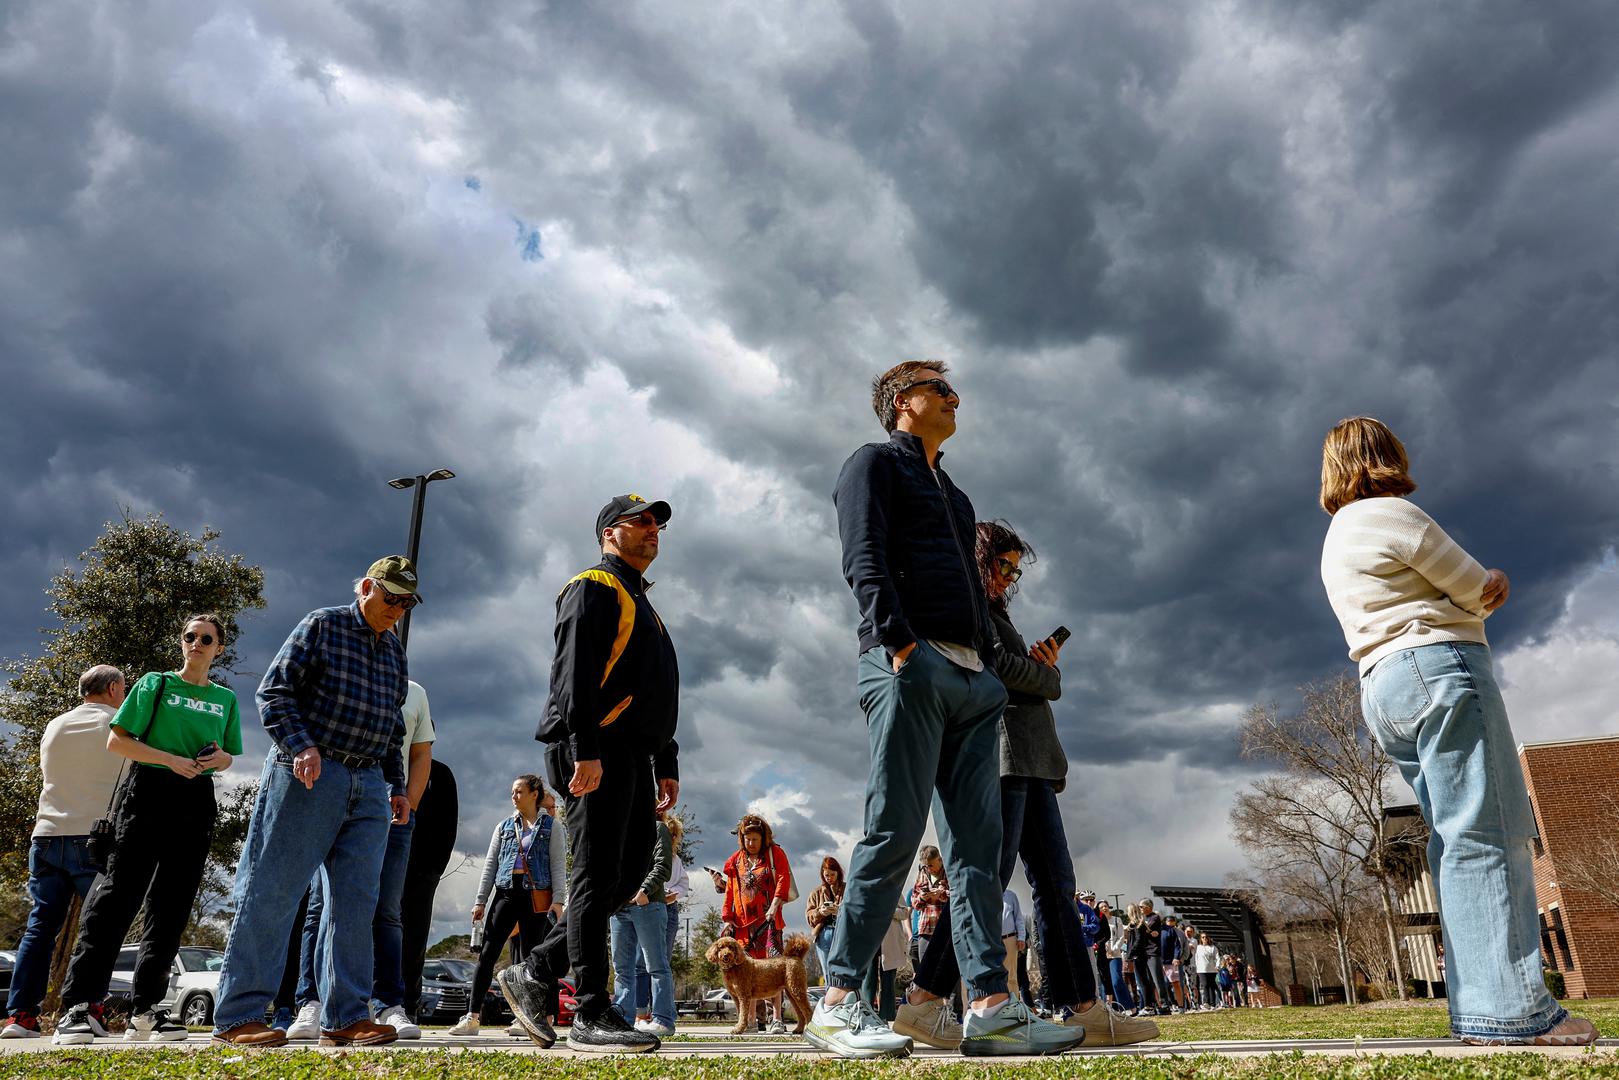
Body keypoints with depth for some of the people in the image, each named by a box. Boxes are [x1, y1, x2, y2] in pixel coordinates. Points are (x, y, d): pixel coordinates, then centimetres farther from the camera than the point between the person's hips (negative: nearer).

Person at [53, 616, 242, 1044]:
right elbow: (116, 740, -1)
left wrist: (220, 758, -4)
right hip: (147, 791, -4)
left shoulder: (226, 699, 15)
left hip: (195, 804, 4)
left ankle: (145, 1010, 9)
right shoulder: (155, 684, 5)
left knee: (171, 908, 3)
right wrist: (172, 759, -14)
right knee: (117, 896, -10)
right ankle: (77, 1006, -7)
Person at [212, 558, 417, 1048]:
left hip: (369, 788, 6)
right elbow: (274, 690, -6)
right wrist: (301, 746, -18)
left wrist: (397, 786, 17)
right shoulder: (322, 625, 1)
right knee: (272, 894, -2)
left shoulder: (395, 652, 19)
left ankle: (345, 1017, 5)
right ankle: (237, 1016, 5)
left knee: (356, 901, 2)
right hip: (309, 777, -6)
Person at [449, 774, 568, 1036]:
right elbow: (490, 864, 14)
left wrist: (558, 900, -11)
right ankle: (472, 1017, 0)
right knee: (487, 953, -2)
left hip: (536, 897, -4)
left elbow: (559, 865, -1)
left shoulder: (552, 826, 5)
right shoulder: (504, 826, 16)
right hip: (505, 893, 4)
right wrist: (480, 901, 7)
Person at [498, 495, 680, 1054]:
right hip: (595, 751, -10)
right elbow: (574, 671, -14)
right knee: (597, 877, -8)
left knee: (629, 875, 8)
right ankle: (592, 1015, -3)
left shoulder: (643, 607, 29)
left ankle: (535, 973, 17)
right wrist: (586, 750, -24)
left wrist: (667, 766, 20)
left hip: (634, 756, 10)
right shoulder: (594, 587, 0)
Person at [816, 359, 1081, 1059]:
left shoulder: (951, 493, 33)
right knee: (895, 829, -12)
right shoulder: (875, 463, 9)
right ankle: (838, 1002, -6)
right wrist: (898, 641, -20)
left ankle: (991, 1007, 1)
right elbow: (864, 558, -7)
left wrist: (992, 663, 16)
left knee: (978, 839, 1)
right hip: (910, 662, -8)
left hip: (972, 675, 8)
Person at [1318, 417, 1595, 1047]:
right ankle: (1513, 1007, -14)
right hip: (1438, 668, -9)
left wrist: (1480, 587, 13)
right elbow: (1480, 592, -1)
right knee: (1486, 834, -11)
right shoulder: (1392, 513, -5)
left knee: (1456, 841, 5)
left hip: (1383, 690, 9)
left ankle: (1478, 1006, 3)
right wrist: (1482, 586, 19)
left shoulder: (1335, 543, 24)